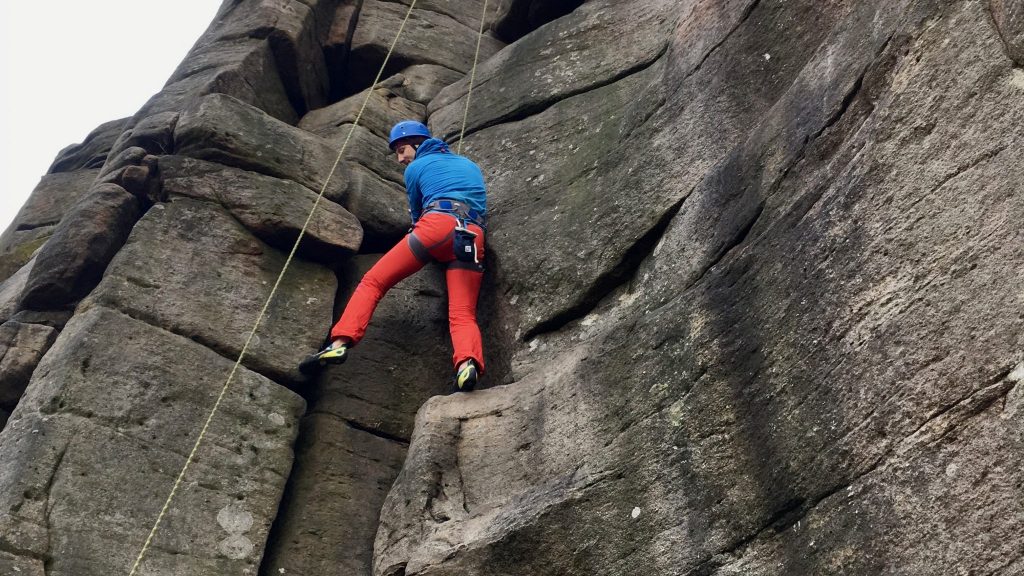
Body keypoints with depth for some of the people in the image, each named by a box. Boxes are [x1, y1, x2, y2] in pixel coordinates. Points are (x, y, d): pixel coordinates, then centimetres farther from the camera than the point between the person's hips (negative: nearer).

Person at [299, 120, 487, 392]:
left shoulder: (415, 168, 22)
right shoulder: (470, 165, 36)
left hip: (439, 225, -4)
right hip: (474, 239, 4)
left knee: (373, 281, 4)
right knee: (463, 316, -6)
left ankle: (340, 343, -14)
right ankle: (468, 362, -38)